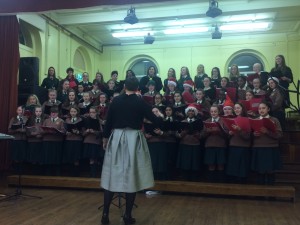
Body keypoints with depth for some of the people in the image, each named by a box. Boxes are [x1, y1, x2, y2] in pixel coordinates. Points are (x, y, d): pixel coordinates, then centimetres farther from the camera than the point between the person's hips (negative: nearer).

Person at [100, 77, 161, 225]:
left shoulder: (115, 100, 2)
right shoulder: (140, 102, -4)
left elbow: (108, 121, 5)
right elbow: (154, 119, 1)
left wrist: (105, 138, 17)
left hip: (116, 138, 2)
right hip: (134, 139, -2)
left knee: (112, 174, 9)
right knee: (132, 176, 5)